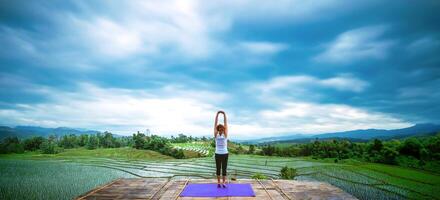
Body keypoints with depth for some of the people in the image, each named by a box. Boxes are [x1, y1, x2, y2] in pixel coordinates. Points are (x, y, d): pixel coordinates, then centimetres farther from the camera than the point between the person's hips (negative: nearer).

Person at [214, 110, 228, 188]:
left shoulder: (225, 135, -2)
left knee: (224, 169, 8)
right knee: (218, 169, 8)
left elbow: (225, 124, -5)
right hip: (218, 154, 0)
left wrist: (224, 115, -7)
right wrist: (217, 114, -8)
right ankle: (218, 182, 17)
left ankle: (223, 182, 17)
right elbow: (215, 124, -6)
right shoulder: (216, 135, -4)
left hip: (225, 154, 0)